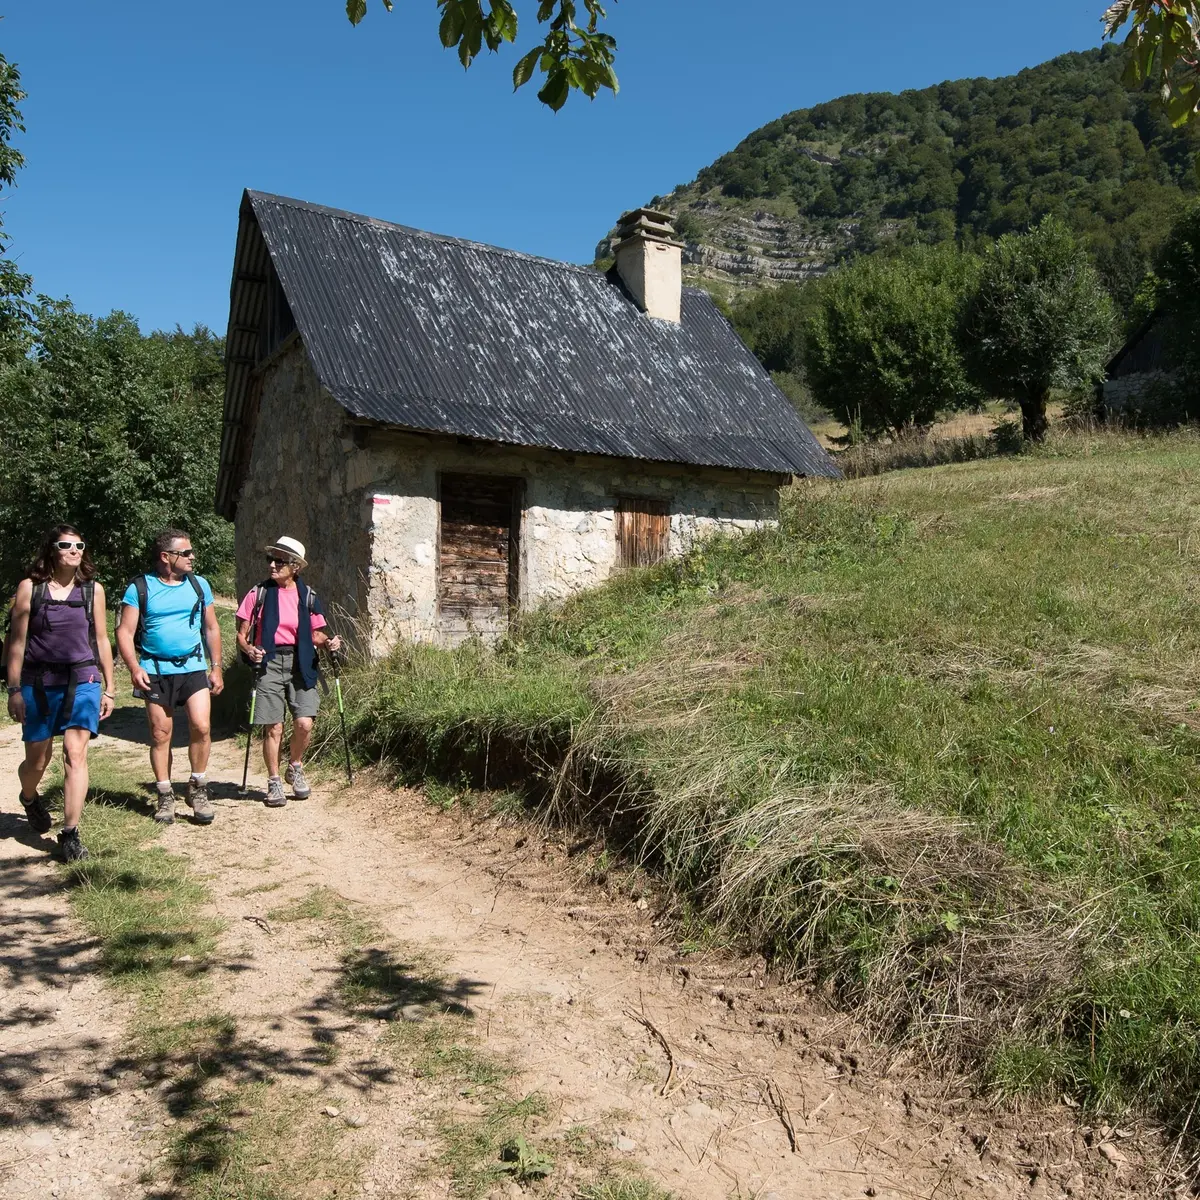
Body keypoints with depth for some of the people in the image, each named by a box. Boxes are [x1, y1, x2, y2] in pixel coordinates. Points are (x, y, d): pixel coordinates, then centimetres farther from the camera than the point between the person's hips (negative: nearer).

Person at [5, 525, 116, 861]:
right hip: (38, 683, 0)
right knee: (38, 760, 11)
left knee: (76, 754, -9)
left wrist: (108, 689, 10)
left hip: (82, 681, 1)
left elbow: (101, 640, 10)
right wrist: (14, 689, -3)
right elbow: (17, 641, 0)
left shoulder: (93, 589, 5)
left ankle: (70, 834, -4)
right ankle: (29, 798, 46)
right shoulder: (30, 587, -1)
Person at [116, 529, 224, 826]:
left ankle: (198, 789, 6)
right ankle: (165, 796, 18)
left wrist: (216, 666, 8)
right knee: (160, 734, 5)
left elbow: (211, 628, 13)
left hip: (193, 668, 1)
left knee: (202, 726, -12)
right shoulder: (140, 588, -1)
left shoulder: (199, 585, 7)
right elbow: (125, 632, -3)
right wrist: (134, 667, -16)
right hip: (155, 671, -1)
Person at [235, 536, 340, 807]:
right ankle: (274, 782, 17)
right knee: (273, 727, -1)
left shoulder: (308, 596, 7)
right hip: (269, 663, -1)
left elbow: (316, 634, 13)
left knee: (304, 723, -9)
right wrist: (249, 649, -16)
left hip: (300, 663, 1)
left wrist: (329, 642, -8)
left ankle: (295, 768, 19)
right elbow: (241, 634, 4)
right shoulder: (258, 593, 3)